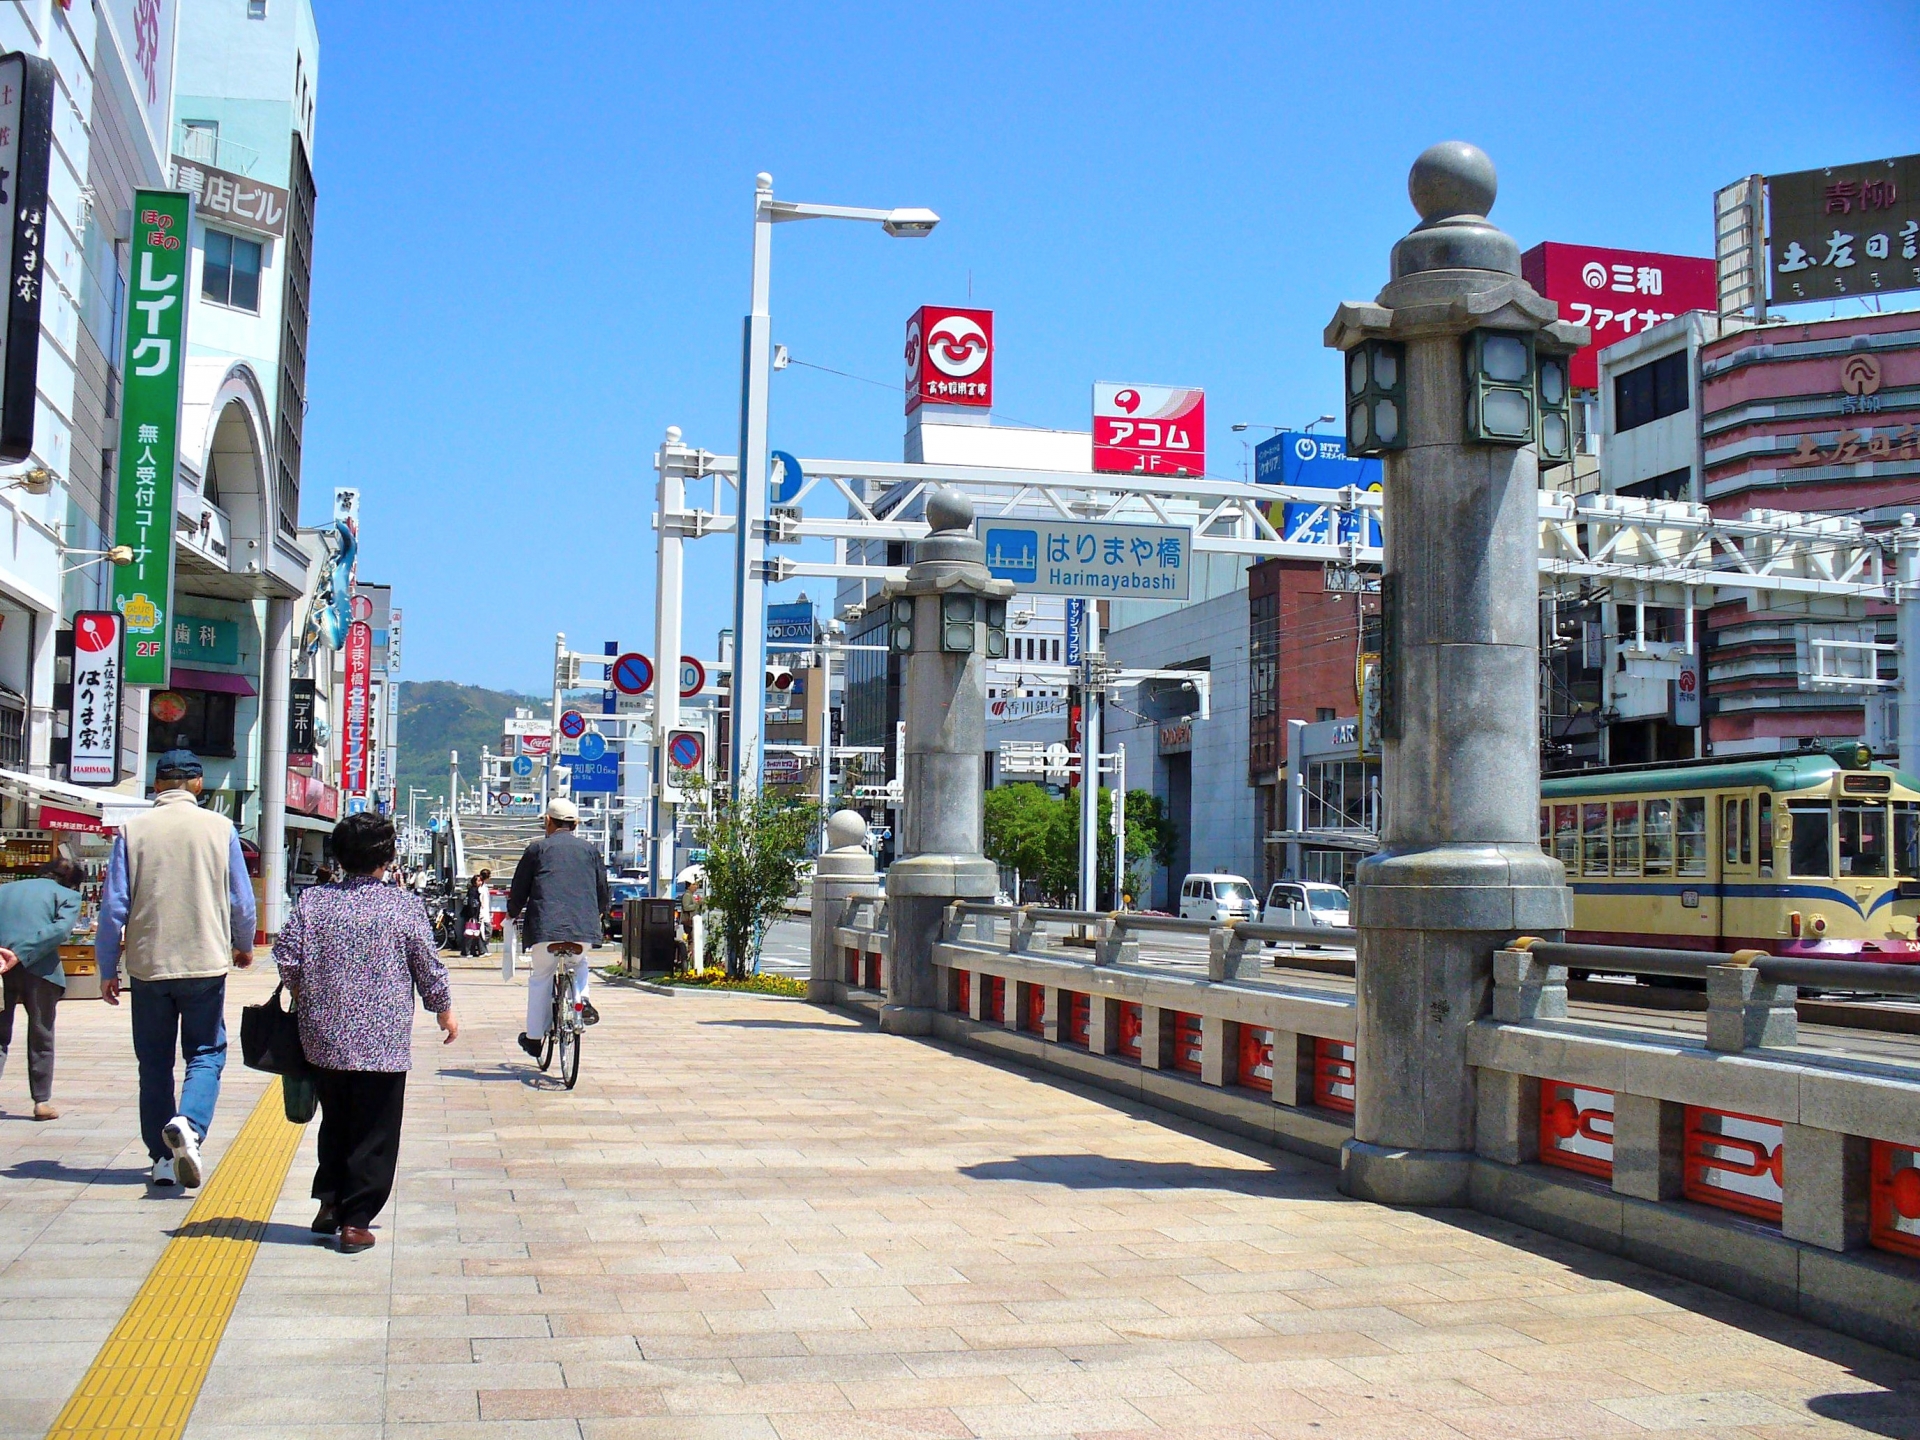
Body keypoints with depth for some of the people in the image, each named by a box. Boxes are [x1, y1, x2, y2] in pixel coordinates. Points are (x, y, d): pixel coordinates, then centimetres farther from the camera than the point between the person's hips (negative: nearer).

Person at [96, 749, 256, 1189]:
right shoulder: (220, 828, -1)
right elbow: (241, 901, 3)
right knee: (206, 1053, 7)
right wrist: (243, 946, 22)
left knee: (154, 1061, 12)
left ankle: (162, 1157, 13)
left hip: (147, 965, 1)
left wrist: (108, 969, 8)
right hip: (206, 962, -1)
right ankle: (189, 1124, -20)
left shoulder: (131, 830, -1)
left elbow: (114, 905, -2)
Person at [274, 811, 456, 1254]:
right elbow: (429, 968, -2)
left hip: (323, 1039, 3)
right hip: (383, 1044, -3)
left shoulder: (312, 902, 0)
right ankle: (355, 1221, 4)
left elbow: (286, 956, -1)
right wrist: (445, 1012, 14)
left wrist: (303, 998, 18)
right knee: (374, 1134, 5)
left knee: (335, 1123, 21)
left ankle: (329, 1204, 22)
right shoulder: (404, 904, -6)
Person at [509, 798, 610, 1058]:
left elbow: (519, 888, 9)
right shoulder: (590, 850, 13)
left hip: (545, 924, -2)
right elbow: (603, 890, 18)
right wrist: (601, 913, 38)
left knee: (540, 977, 13)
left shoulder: (538, 848, 7)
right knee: (579, 962, 30)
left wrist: (512, 913, 29)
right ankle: (582, 999, 4)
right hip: (584, 926, 2)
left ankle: (534, 1036, 16)